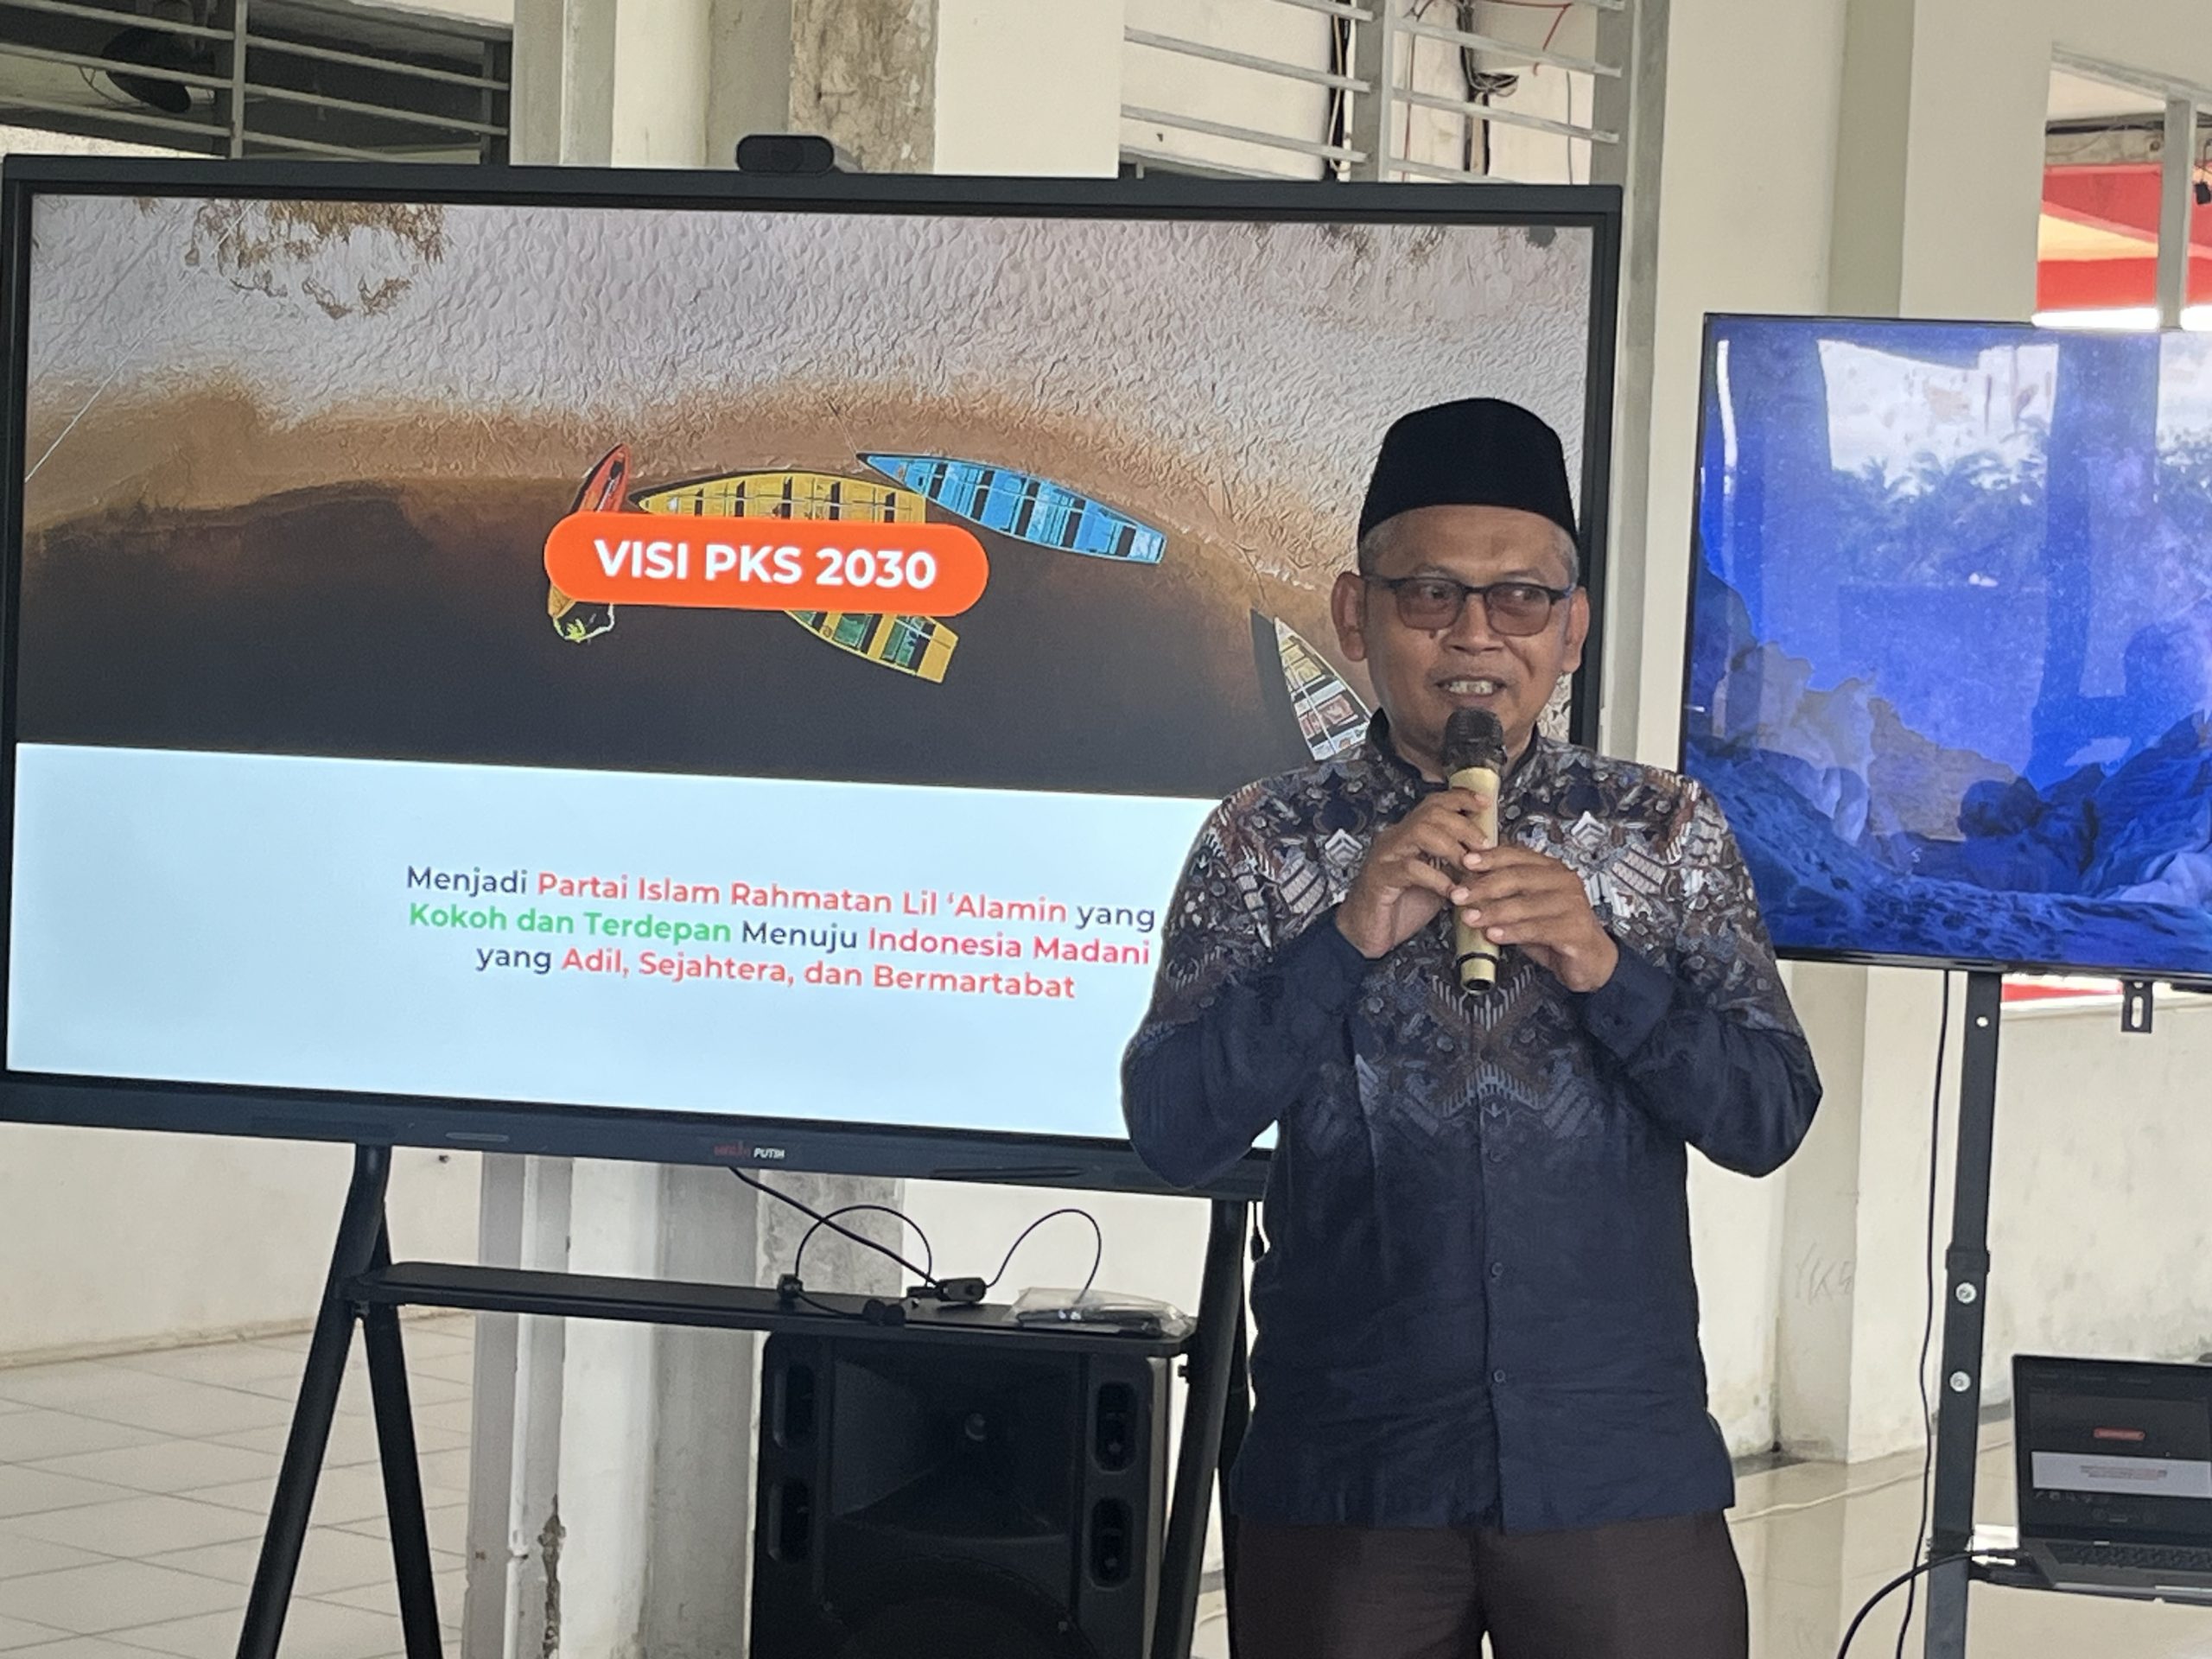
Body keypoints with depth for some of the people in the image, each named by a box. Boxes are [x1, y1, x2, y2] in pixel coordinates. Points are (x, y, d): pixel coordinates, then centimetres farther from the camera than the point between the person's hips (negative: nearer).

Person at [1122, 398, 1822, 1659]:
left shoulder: (1666, 831, 4)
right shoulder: (1268, 842, 1)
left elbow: (1770, 1117, -2)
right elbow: (1174, 1134, -8)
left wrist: (1604, 966, -17)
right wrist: (1348, 937, -19)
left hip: (1622, 1471, 1)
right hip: (1346, 1477, 0)